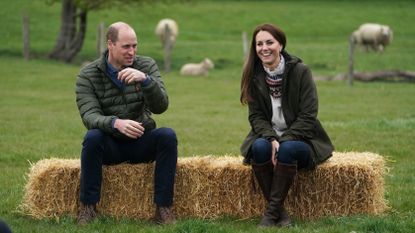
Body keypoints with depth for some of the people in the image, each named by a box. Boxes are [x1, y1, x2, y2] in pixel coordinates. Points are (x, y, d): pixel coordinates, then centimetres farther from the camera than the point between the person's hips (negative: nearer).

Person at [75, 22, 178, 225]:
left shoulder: (146, 65, -2)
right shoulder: (87, 75, -7)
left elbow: (160, 106, -13)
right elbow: (89, 116, -21)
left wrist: (145, 79, -33)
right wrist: (116, 123, -43)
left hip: (142, 143, 2)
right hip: (110, 144, -2)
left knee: (168, 135, -28)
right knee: (92, 137, -34)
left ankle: (163, 208, -24)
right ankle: (88, 207, -21)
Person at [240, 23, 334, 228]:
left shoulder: (300, 71, -9)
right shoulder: (254, 76, 0)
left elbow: (307, 117, -12)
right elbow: (256, 116, -1)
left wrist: (282, 141, -22)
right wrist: (271, 139, -21)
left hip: (299, 140, -2)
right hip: (267, 137, 2)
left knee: (287, 149, -35)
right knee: (259, 148, -31)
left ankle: (271, 210, -29)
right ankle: (280, 211, -25)